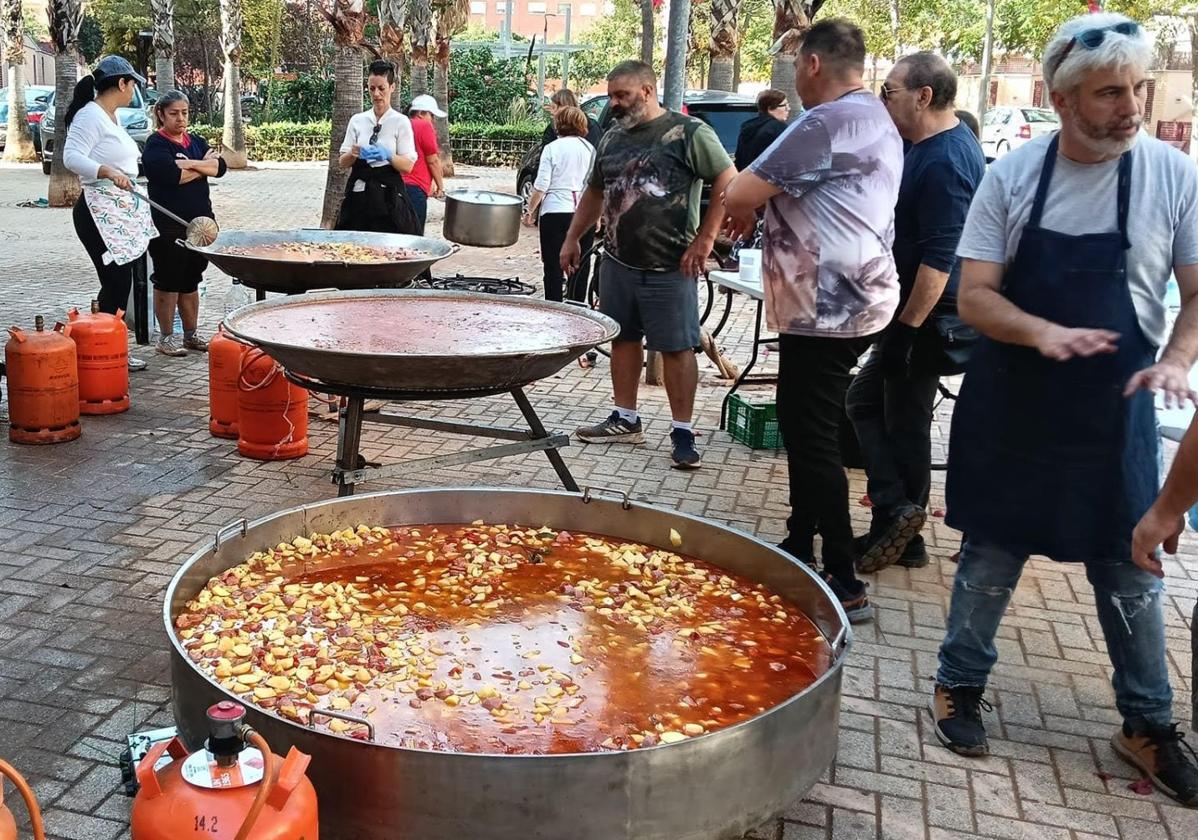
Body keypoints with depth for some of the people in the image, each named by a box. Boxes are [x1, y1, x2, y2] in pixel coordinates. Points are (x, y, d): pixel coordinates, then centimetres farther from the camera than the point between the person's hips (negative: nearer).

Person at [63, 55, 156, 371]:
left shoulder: (110, 117, 16)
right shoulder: (90, 115, -13)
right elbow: (72, 156, -24)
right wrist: (108, 172, -37)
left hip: (122, 212, 10)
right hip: (100, 213, -10)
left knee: (120, 283, 10)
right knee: (116, 283, -10)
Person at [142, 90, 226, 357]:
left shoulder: (196, 142, 15)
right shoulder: (156, 144, -5)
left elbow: (220, 167, 0)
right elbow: (173, 176, -20)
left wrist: (191, 164, -15)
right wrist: (204, 166, -7)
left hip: (200, 221, 6)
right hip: (168, 225, -6)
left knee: (191, 282, 12)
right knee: (168, 282, 1)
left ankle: (191, 336, 21)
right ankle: (166, 338, 9)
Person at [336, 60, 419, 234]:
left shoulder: (401, 122, -1)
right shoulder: (357, 120, 8)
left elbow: (408, 165, -6)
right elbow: (343, 163, 6)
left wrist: (388, 156, -23)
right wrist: (353, 154, -15)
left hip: (388, 195, -3)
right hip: (359, 194, 3)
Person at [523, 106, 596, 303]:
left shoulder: (552, 148, -3)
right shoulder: (590, 149, 7)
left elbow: (541, 186, -7)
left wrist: (530, 211, 4)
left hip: (555, 212, -3)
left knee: (553, 267, 3)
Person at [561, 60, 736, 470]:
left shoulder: (688, 132, -8)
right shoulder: (612, 139, 12)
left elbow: (728, 182, -10)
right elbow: (594, 193, 23)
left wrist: (704, 240, -14)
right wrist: (573, 238, 19)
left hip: (670, 267, -6)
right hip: (618, 262, 7)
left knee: (678, 347, -1)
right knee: (623, 339, 13)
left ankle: (682, 432, 6)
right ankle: (625, 420, 25)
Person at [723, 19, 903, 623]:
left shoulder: (828, 122, -16)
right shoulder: (876, 120, 17)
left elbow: (739, 195, -14)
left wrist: (746, 210, 8)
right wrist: (762, 207, 9)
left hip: (829, 307, -10)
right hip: (849, 299, 10)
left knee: (814, 438, -6)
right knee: (804, 427, 19)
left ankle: (844, 584, -1)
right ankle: (800, 549, 31)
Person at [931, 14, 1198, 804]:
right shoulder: (1013, 174, -6)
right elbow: (975, 295, -8)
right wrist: (1042, 332, -27)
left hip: (1116, 409, 0)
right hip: (1010, 405, 0)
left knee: (1131, 568, 10)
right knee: (991, 552, 12)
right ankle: (959, 684, 31)